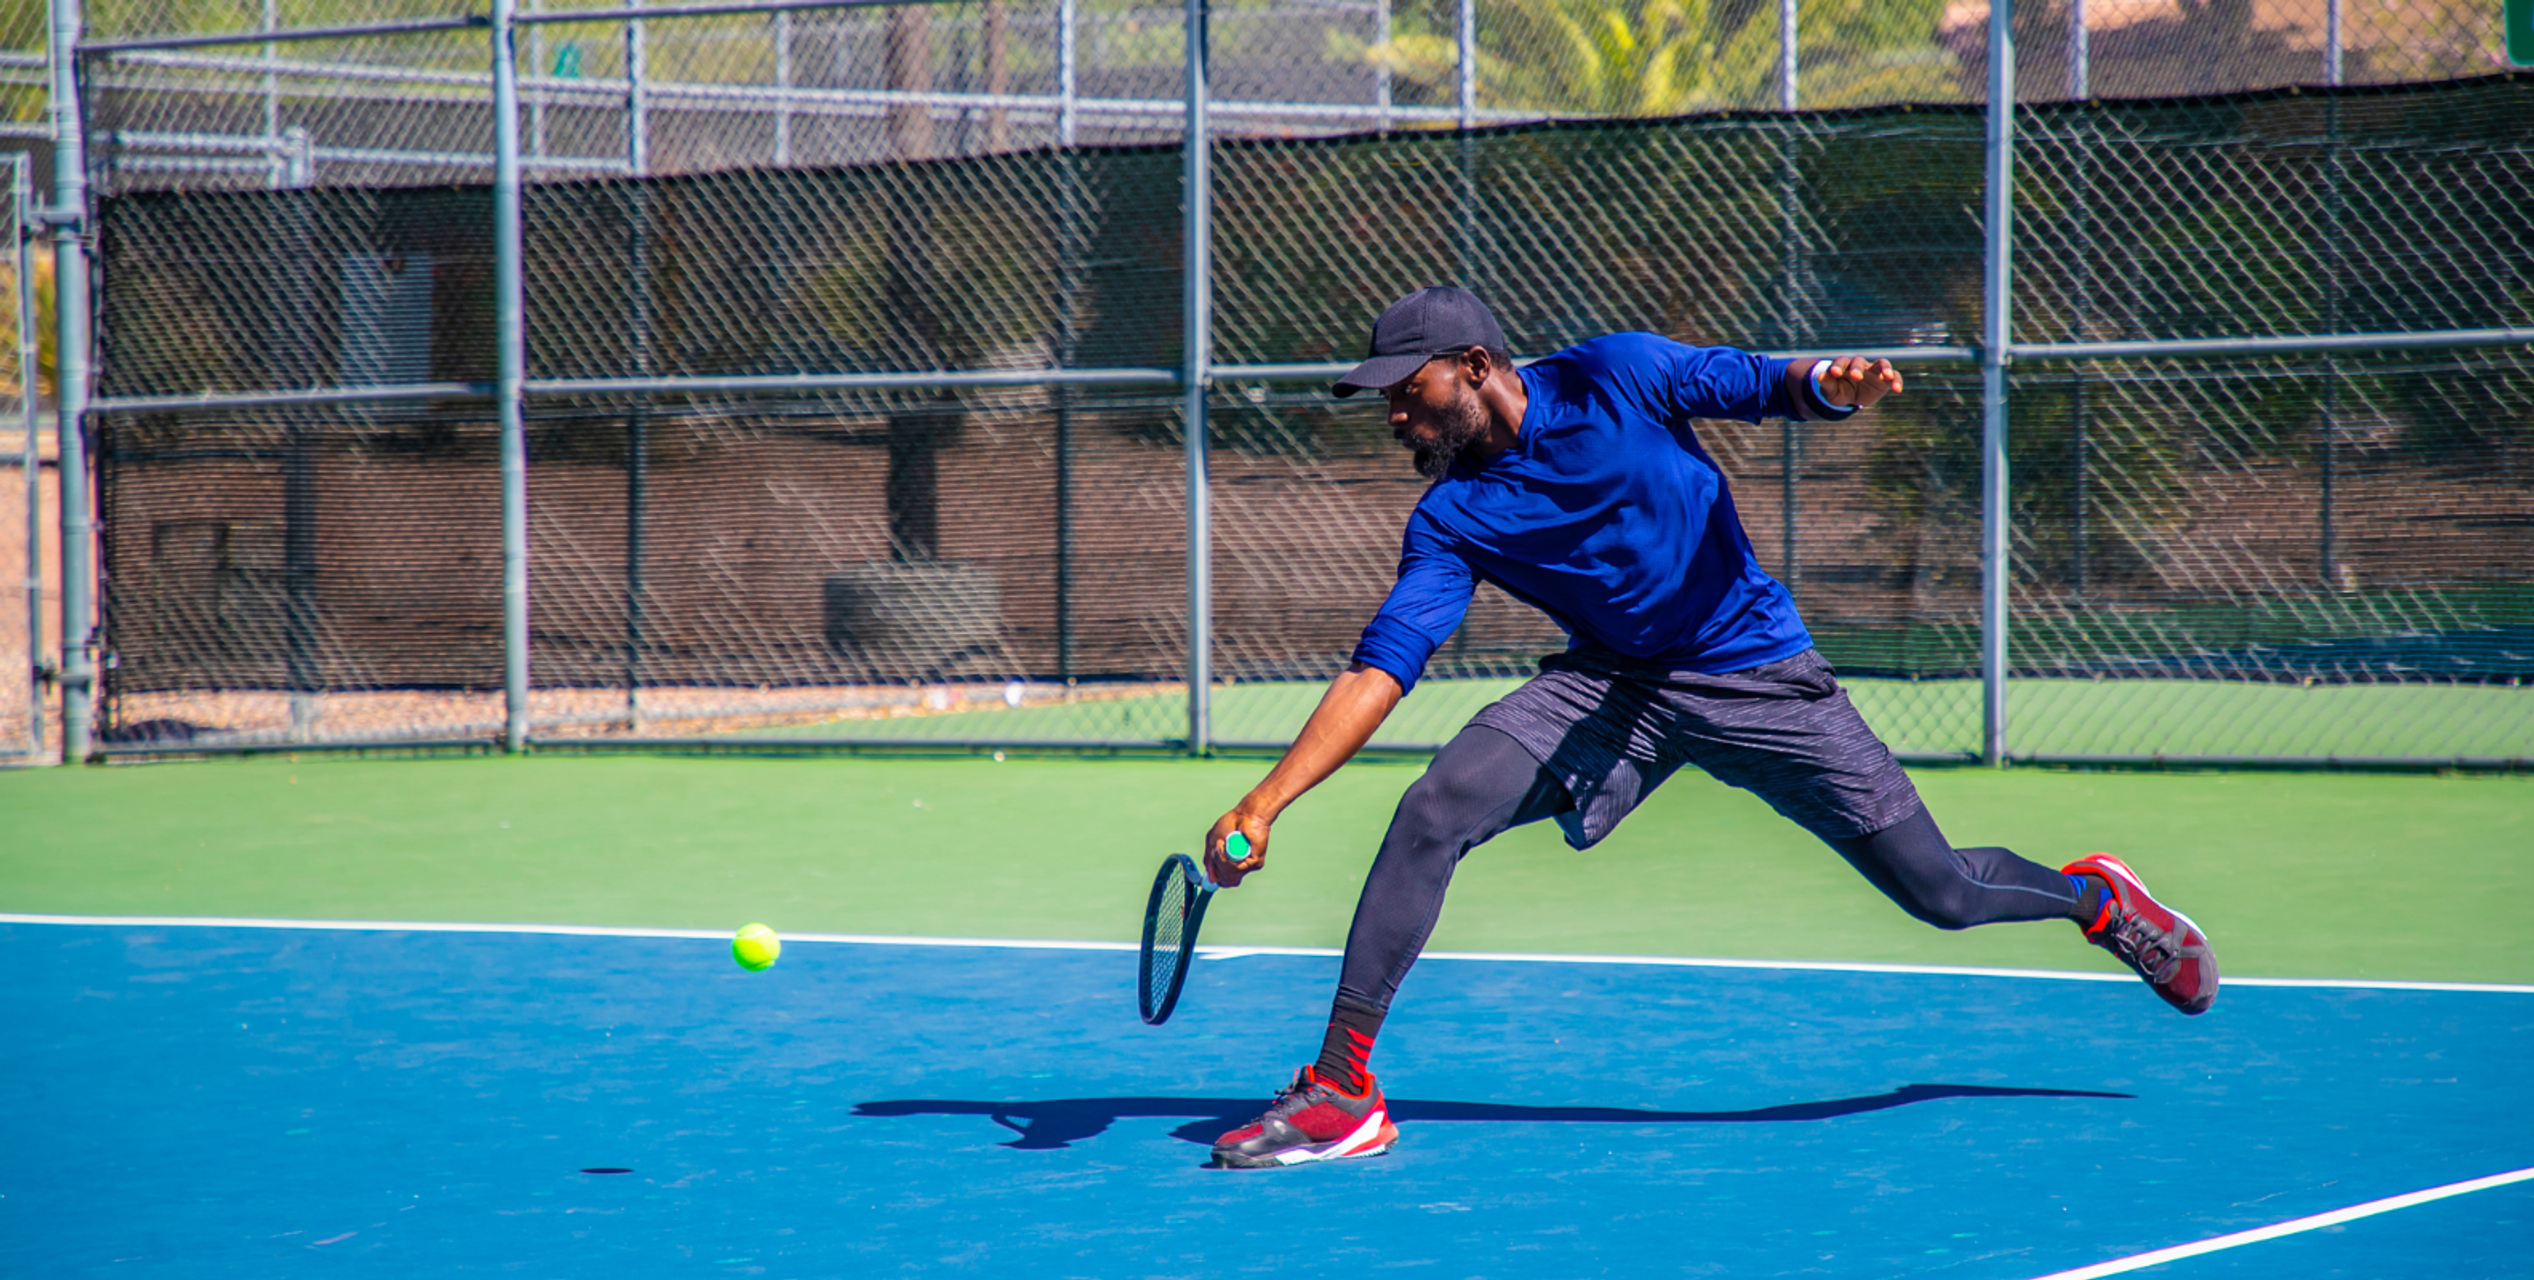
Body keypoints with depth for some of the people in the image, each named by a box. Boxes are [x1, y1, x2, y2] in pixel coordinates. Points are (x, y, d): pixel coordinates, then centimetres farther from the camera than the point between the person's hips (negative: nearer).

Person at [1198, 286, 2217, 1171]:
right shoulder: (1451, 520, -5)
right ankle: (1340, 1090, -16)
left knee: (1940, 893, -1)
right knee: (1435, 810, -21)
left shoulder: (1615, 376, -11)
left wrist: (1832, 383, -33)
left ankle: (2095, 896, 34)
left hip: (1758, 676, -2)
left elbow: (1769, 386, -8)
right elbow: (1378, 669, -11)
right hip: (1609, 686, 2)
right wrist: (1267, 800, -22)